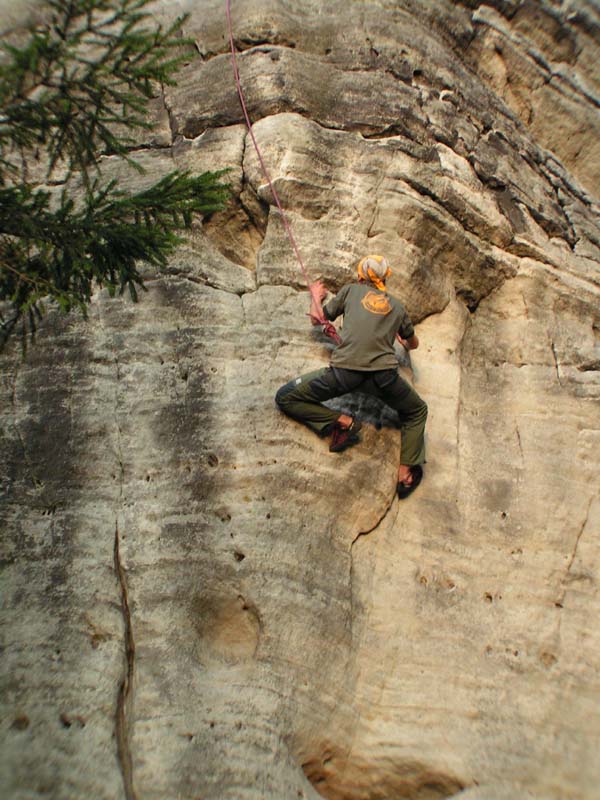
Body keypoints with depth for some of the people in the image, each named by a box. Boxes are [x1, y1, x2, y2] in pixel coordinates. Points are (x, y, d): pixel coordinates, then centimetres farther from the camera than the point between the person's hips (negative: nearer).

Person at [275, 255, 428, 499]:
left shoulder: (351, 290, 19)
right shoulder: (397, 306, 24)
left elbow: (317, 318, 27)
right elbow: (413, 344, 38)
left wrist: (315, 296, 47)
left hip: (344, 371, -2)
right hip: (384, 374, 2)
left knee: (285, 398, 12)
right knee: (417, 412, 30)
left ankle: (341, 421, -3)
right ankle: (406, 473, 13)